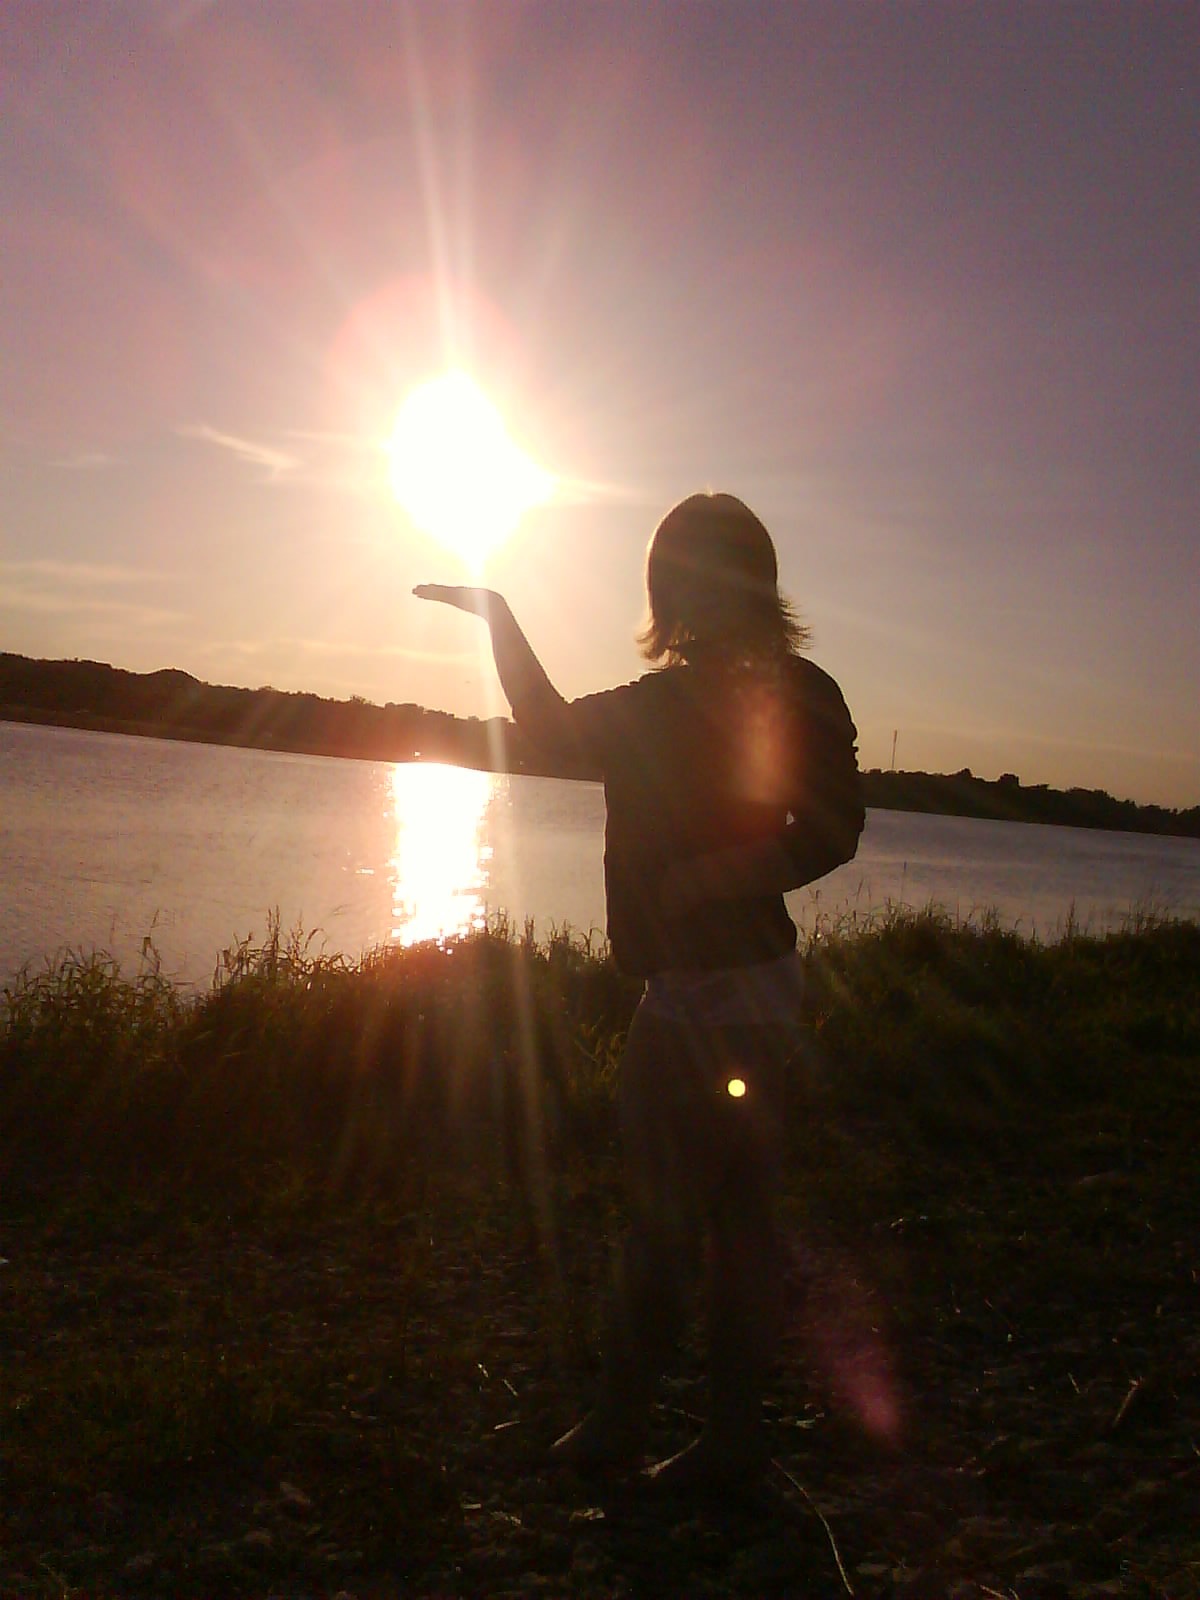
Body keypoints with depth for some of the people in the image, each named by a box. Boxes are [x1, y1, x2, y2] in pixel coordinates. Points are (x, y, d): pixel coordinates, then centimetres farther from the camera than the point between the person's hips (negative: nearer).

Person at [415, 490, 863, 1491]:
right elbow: (554, 725, 29)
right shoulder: (668, 699, 16)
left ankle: (736, 1436, 14)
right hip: (676, 988, 8)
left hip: (738, 988, -8)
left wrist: (709, 881, -24)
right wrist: (501, 618, 30)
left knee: (736, 1217, 0)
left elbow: (829, 832, -16)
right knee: (659, 1214, 13)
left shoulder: (795, 693, -7)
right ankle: (621, 1419, 23)